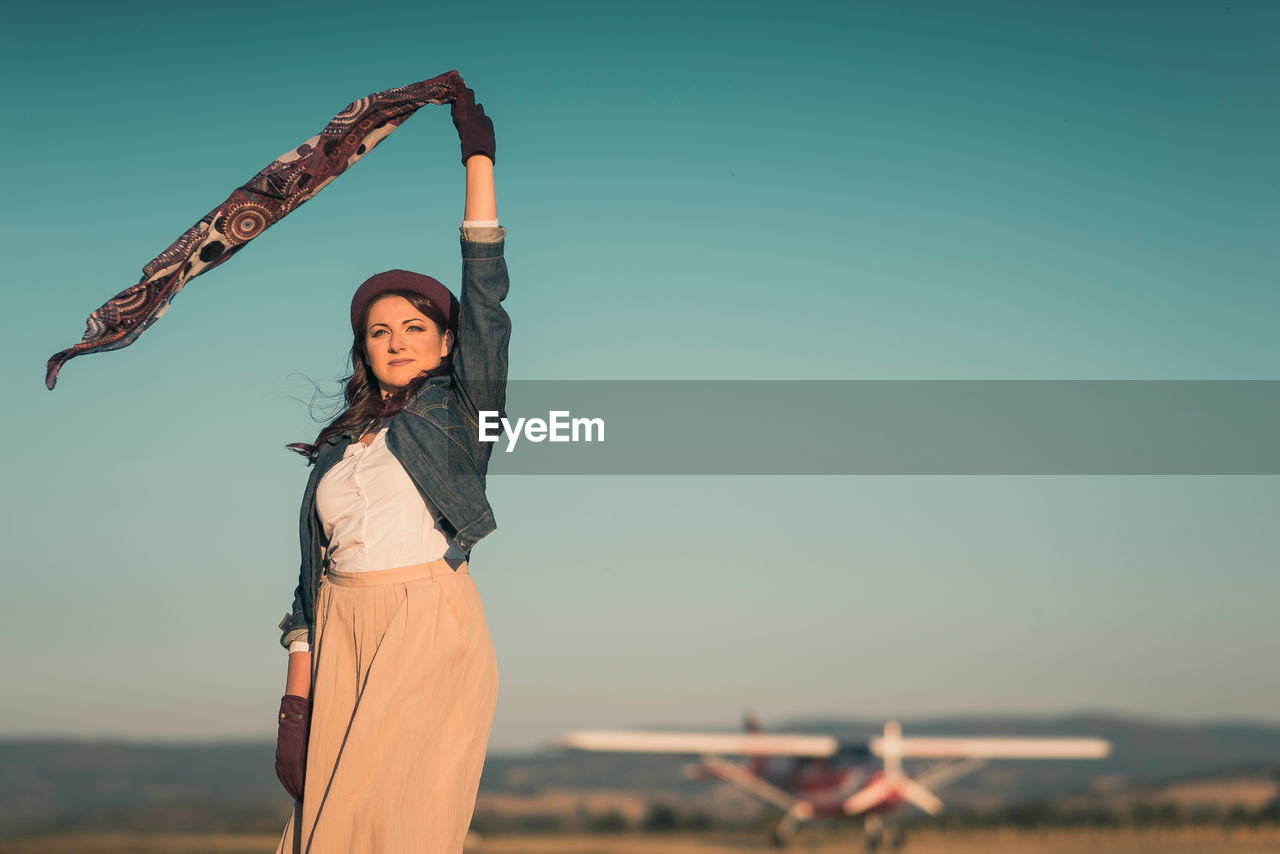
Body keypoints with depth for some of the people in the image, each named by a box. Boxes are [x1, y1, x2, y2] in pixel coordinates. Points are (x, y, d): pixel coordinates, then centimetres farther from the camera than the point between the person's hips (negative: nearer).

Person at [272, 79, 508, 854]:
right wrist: (296, 704, 5)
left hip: (431, 635, -4)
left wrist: (479, 158, -6)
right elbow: (313, 574, 12)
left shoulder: (458, 410, 6)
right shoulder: (335, 449, 16)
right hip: (342, 641, 4)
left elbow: (486, 293, -4)